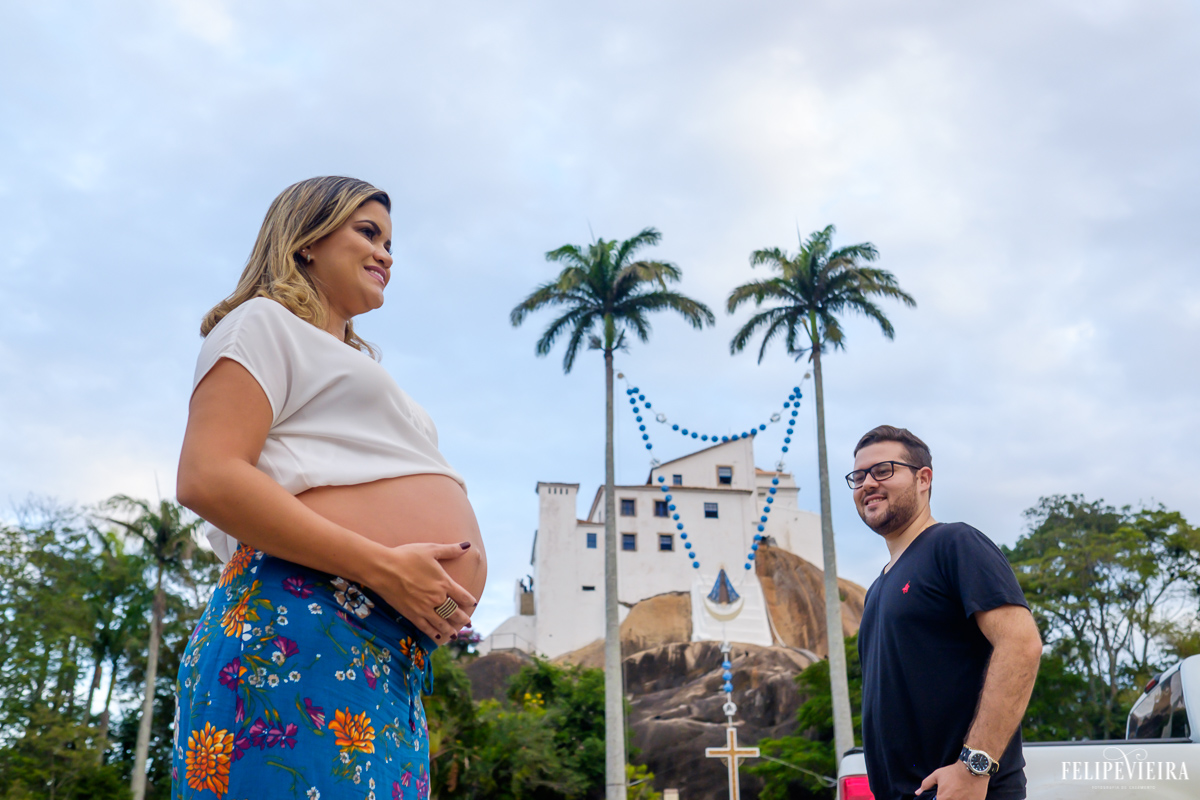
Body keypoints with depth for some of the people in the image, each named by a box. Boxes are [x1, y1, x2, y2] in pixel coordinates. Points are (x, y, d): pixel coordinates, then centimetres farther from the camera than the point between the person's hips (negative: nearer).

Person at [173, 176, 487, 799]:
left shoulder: (353, 363, 34)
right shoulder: (266, 322, 7)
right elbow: (206, 479, -10)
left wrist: (448, 597, 13)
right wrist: (384, 568, -15)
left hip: (395, 662, 9)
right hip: (303, 629, -9)